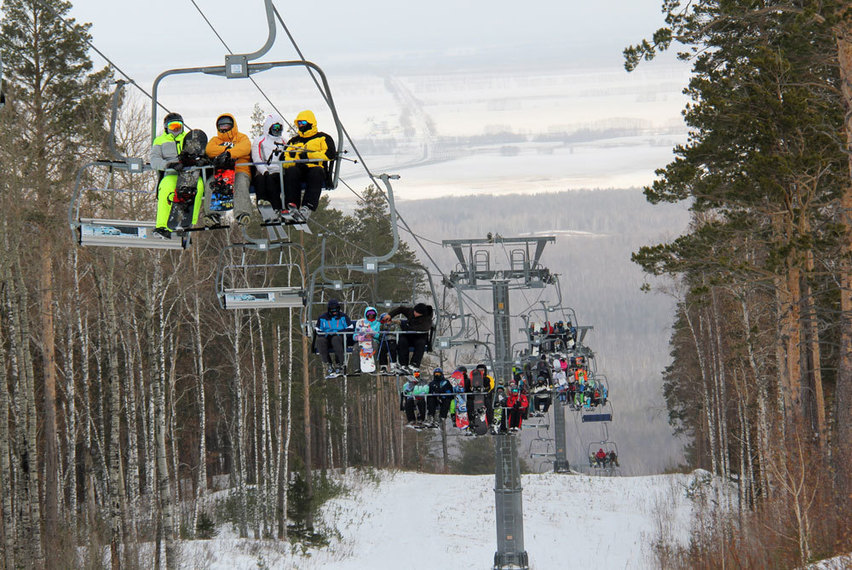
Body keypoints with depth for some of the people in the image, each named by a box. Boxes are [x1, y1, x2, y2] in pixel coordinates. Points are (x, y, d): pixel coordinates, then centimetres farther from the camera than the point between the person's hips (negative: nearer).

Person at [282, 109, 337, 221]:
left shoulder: (323, 138, 18)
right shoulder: (293, 141, 30)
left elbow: (330, 154, 0)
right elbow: (285, 158, 17)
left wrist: (308, 155, -5)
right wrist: (296, 161, -6)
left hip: (315, 168, -3)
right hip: (298, 169, 3)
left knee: (316, 172, -39)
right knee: (290, 171, -33)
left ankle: (308, 207, -52)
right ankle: (292, 205, -45)